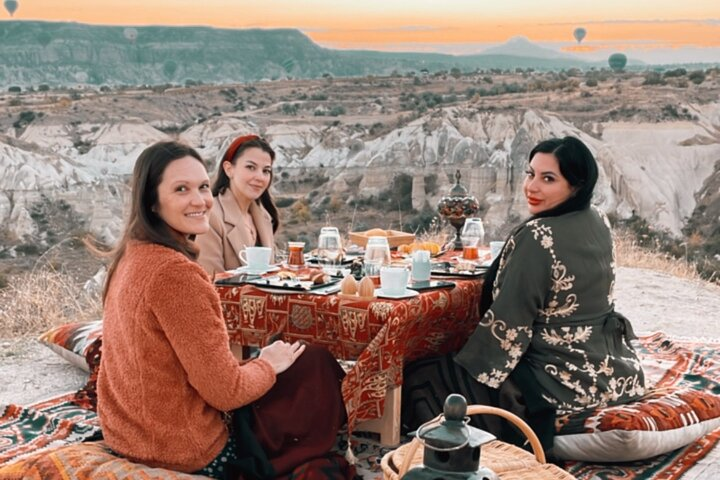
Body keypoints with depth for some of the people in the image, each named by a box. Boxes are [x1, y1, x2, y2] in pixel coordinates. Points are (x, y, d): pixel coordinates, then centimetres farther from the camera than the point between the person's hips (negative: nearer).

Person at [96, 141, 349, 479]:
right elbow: (225, 392, -24)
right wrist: (268, 365, -5)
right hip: (187, 451, -9)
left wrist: (256, 362, 10)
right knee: (318, 365, 10)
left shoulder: (131, 255, 1)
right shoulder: (174, 272, -28)